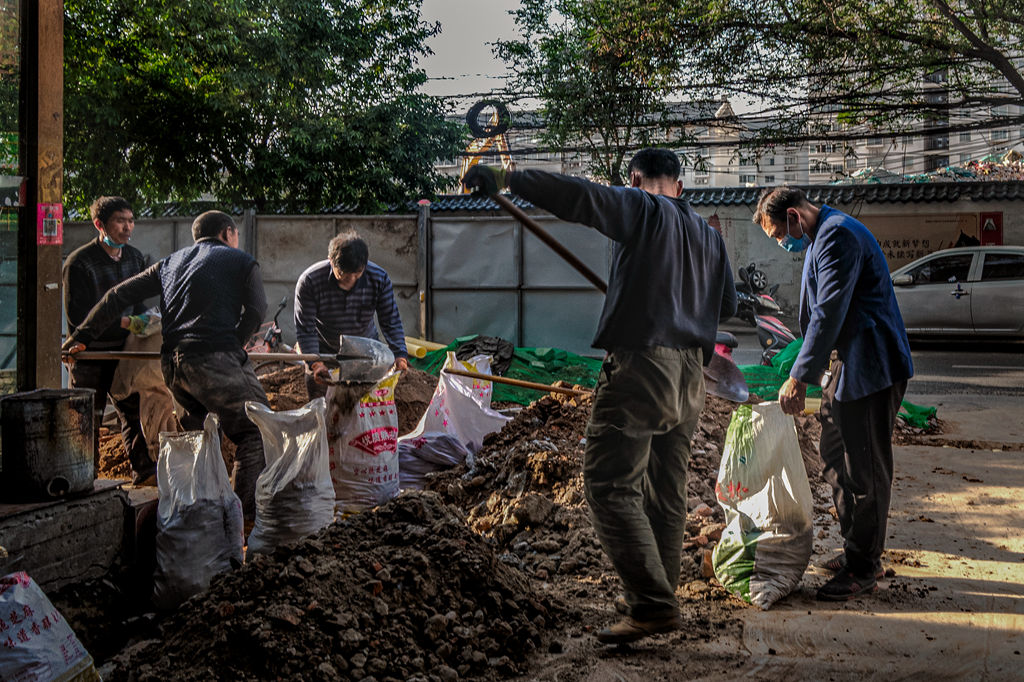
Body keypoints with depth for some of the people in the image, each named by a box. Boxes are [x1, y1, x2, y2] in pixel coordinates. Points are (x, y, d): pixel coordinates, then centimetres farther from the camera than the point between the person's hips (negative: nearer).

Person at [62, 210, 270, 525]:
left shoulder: (170, 262, 26)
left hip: (172, 364, 6)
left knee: (197, 431, 23)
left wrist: (82, 336, 24)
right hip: (215, 358, -6)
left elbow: (119, 295, 22)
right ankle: (246, 510, -3)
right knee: (254, 430, 2)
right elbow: (256, 309, -3)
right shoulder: (241, 260, 11)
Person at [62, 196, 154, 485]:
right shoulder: (79, 262, -14)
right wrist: (123, 323, -24)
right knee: (87, 419, 2)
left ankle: (144, 471, 19)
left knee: (134, 412, 10)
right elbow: (77, 315, -19)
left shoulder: (135, 258, 8)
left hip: (123, 352, 6)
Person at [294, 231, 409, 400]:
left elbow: (391, 322, -12)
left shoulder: (379, 279, -20)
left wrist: (399, 354, -27)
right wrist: (315, 363, -35)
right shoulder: (309, 281, -25)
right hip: (324, 353, -1)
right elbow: (305, 330, -21)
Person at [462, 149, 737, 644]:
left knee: (610, 487, -8)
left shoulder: (642, 209, -1)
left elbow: (577, 197, -16)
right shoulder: (709, 235, 20)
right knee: (666, 495, 13)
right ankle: (662, 601, 18)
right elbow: (727, 304, 27)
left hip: (640, 365, -8)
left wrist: (505, 179, -16)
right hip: (690, 377, 8)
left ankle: (652, 605, -15)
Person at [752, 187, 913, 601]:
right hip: (847, 365, 11)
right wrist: (810, 369, 21)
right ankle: (855, 550, 29)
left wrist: (799, 378, -24)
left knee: (865, 467, -3)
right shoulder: (821, 237, 17)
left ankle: (863, 567, 7)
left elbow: (829, 314, -24)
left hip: (870, 368, -11)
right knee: (835, 458, 17)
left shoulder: (838, 235, -18)